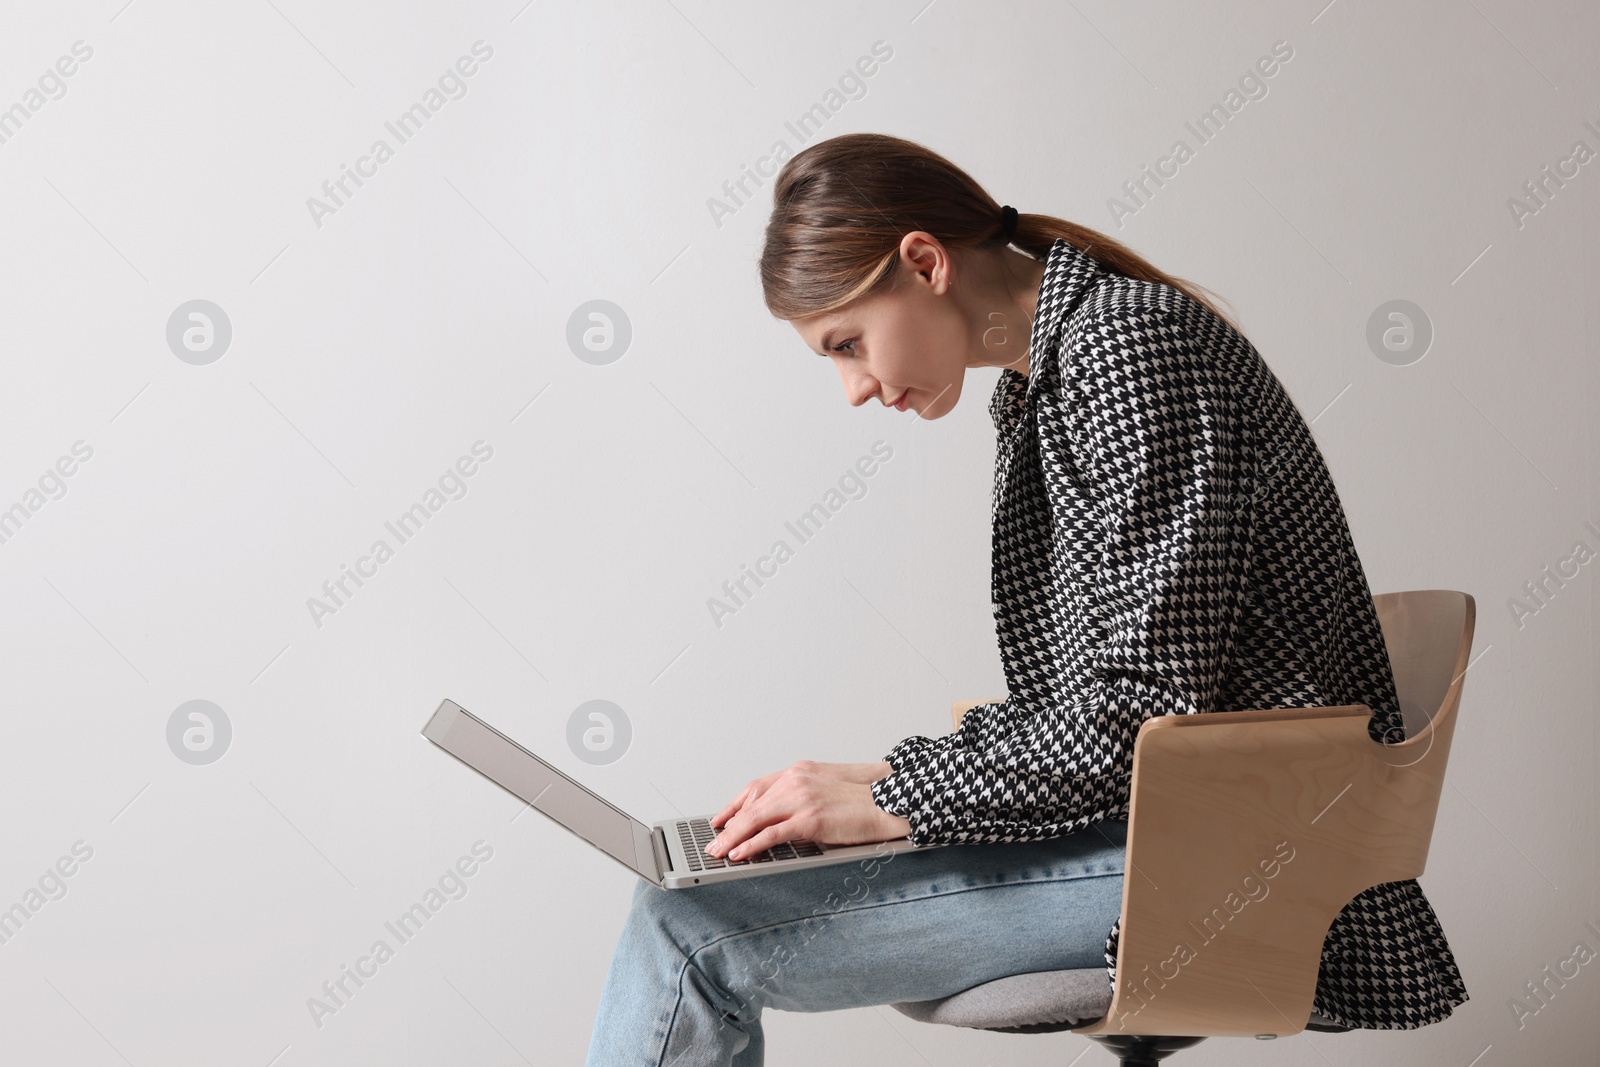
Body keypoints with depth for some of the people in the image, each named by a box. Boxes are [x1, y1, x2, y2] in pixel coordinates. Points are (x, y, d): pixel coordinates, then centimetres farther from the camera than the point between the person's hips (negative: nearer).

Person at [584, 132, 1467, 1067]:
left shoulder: (1134, 344, -15)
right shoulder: (1031, 387, 15)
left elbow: (1154, 703, -21)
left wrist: (897, 796, -15)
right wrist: (890, 780, 1)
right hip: (1135, 809, 10)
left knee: (694, 926, -16)